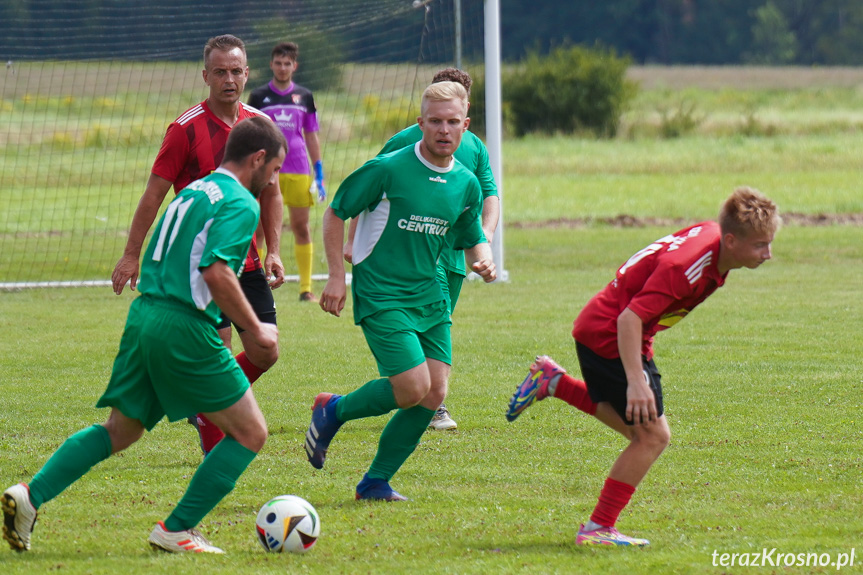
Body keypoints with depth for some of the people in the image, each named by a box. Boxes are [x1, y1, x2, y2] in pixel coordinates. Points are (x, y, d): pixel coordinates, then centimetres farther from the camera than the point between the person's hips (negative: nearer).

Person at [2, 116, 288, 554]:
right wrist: (254, 328, -12)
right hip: (184, 330, -9)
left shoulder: (192, 191, 20)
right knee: (250, 433, 3)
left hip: (143, 316, 9)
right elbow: (216, 272, -21)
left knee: (121, 430, 20)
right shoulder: (240, 204, -8)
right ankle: (176, 531, 2)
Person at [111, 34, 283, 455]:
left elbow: (270, 192, 16)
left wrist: (273, 252, 8)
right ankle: (214, 449, 7)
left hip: (246, 261, 5)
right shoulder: (186, 128, -10)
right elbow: (154, 193, -6)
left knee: (265, 354, 3)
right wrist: (132, 255, -7)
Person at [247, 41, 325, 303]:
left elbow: (311, 137, 13)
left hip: (298, 171, 1)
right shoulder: (258, 96, 3)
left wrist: (319, 175, 9)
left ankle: (306, 288, 8)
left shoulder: (304, 96, 9)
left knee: (301, 227, 2)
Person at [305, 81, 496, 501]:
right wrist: (336, 276, -8)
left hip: (429, 297, 6)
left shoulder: (466, 184, 5)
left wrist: (482, 261, -4)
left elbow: (473, 238, 20)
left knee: (434, 394, -3)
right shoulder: (388, 169, -12)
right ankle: (333, 411, 11)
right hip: (380, 295, -6)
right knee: (413, 388, -16)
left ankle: (376, 482, 12)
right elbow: (335, 213, -4)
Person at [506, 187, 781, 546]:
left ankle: (552, 383, 29)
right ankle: (598, 529, -4)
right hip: (608, 336, -10)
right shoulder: (686, 267, -32)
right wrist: (636, 382, -40)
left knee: (635, 427, 24)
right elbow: (629, 319, -34)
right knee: (653, 435, -9)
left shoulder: (711, 235, -4)